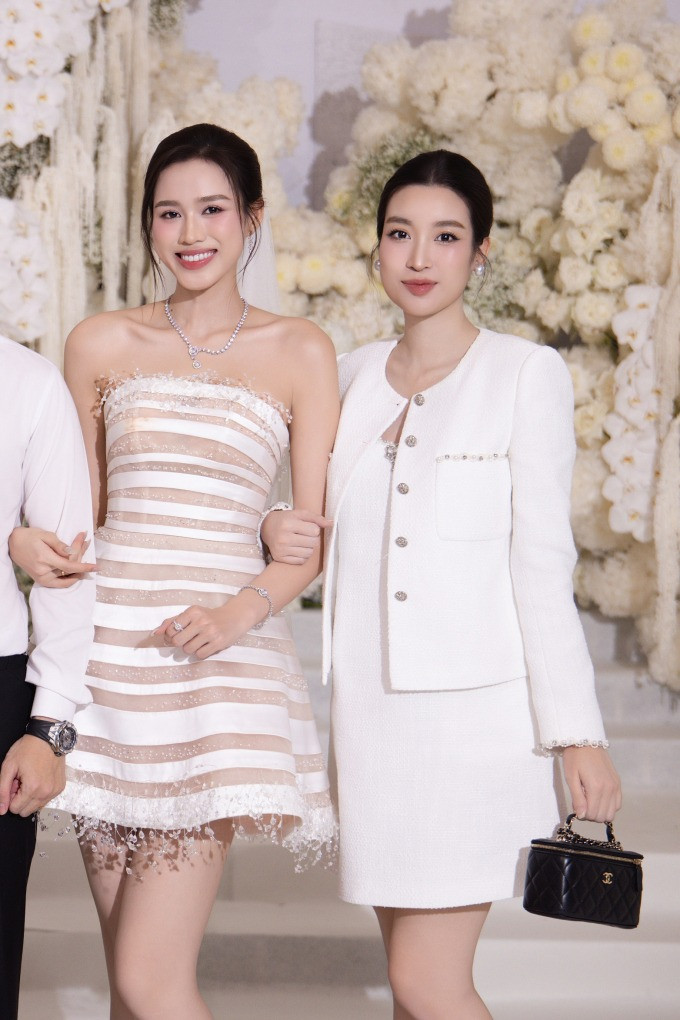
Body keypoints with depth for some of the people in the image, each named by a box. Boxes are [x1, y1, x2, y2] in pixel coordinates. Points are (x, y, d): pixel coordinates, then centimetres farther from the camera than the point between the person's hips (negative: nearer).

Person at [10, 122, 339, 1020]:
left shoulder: (300, 353, 6)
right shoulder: (99, 345, 11)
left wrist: (242, 609, -15)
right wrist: (31, 541, 0)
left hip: (220, 663, -3)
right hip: (105, 650, 3)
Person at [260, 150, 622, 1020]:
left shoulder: (526, 374, -3)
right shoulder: (354, 374, 12)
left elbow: (542, 559, -6)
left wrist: (577, 732, -10)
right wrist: (281, 534, 0)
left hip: (475, 711, -5)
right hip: (371, 705, 5)